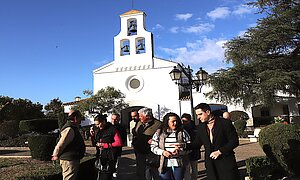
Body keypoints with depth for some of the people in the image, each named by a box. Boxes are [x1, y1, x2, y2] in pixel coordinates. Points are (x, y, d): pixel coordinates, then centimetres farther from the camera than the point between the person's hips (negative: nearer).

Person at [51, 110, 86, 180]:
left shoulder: (73, 128, 15)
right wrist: (56, 155, -7)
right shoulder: (69, 129, -21)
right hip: (69, 161, -11)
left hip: (72, 159, 11)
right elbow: (61, 144, -20)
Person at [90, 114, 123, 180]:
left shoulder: (112, 129, -9)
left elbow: (119, 143, -14)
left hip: (109, 158, -6)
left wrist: (104, 145, -15)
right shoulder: (97, 130, 9)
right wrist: (92, 135, 0)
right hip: (100, 157, 6)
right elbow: (94, 144, 17)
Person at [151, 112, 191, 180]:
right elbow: (153, 146, 3)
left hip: (179, 164, 1)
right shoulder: (159, 132, 1)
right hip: (164, 165, 0)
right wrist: (162, 152, -14)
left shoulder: (182, 132, 1)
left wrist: (180, 151, -16)